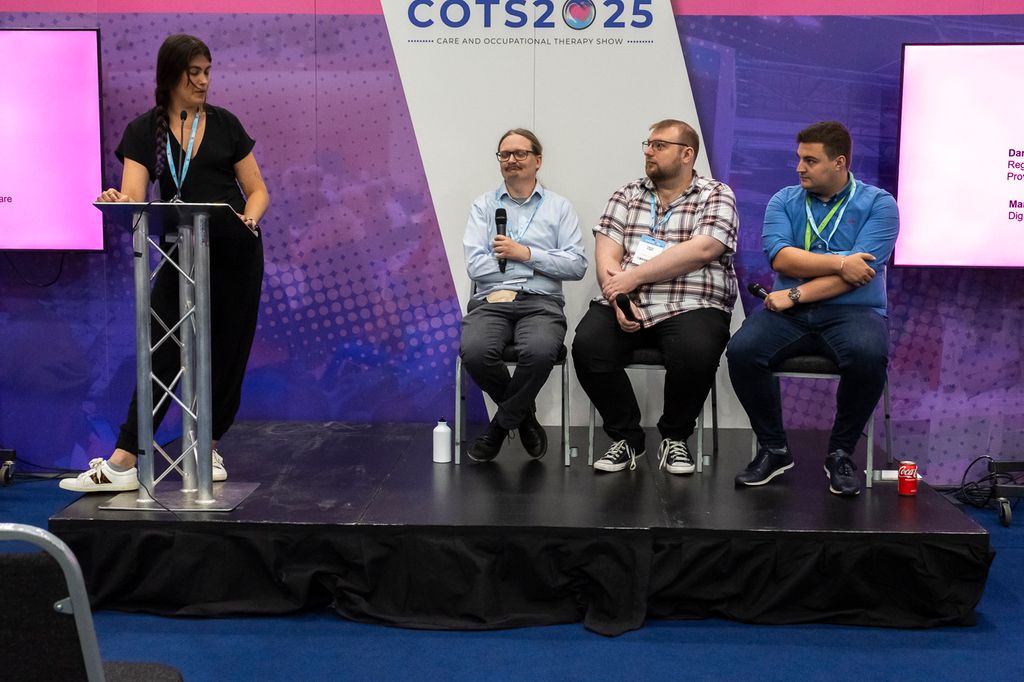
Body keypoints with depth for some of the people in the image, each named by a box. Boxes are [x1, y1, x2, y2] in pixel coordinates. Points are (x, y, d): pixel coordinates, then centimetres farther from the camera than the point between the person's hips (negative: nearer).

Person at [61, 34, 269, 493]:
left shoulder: (225, 124, 4)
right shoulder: (144, 131, 1)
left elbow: (257, 190, 7)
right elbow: (134, 195, -11)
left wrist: (250, 216, -15)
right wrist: (117, 201, -34)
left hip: (237, 252, 1)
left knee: (228, 352, 4)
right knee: (162, 352, -7)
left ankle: (209, 449, 21)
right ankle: (122, 464, -7)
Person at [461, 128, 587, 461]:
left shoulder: (559, 207, 13)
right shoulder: (483, 206, 13)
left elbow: (577, 265, 1)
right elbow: (475, 265, -2)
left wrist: (526, 253, -9)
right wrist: (543, 265, -3)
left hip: (541, 304, -1)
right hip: (491, 302, 1)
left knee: (539, 350, -35)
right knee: (474, 351, -32)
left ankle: (502, 423, -7)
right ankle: (523, 413, -1)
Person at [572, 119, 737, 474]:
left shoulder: (716, 196, 5)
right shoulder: (628, 195, 16)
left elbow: (701, 250, -13)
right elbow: (607, 254, 5)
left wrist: (633, 276, -15)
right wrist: (618, 298, -16)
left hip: (691, 308, -3)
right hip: (626, 305, 3)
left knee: (694, 353, -34)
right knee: (587, 345, -25)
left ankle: (675, 437, -4)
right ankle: (626, 437, -3)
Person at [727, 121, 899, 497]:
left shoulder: (878, 204, 2)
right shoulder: (784, 201, 12)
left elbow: (857, 274, -11)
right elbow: (781, 258, -6)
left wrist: (796, 294, -14)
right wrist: (839, 262, -14)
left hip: (852, 311, -2)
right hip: (789, 313, 2)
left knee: (868, 357, -36)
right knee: (741, 350, -27)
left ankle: (840, 454, -10)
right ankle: (773, 449, -6)